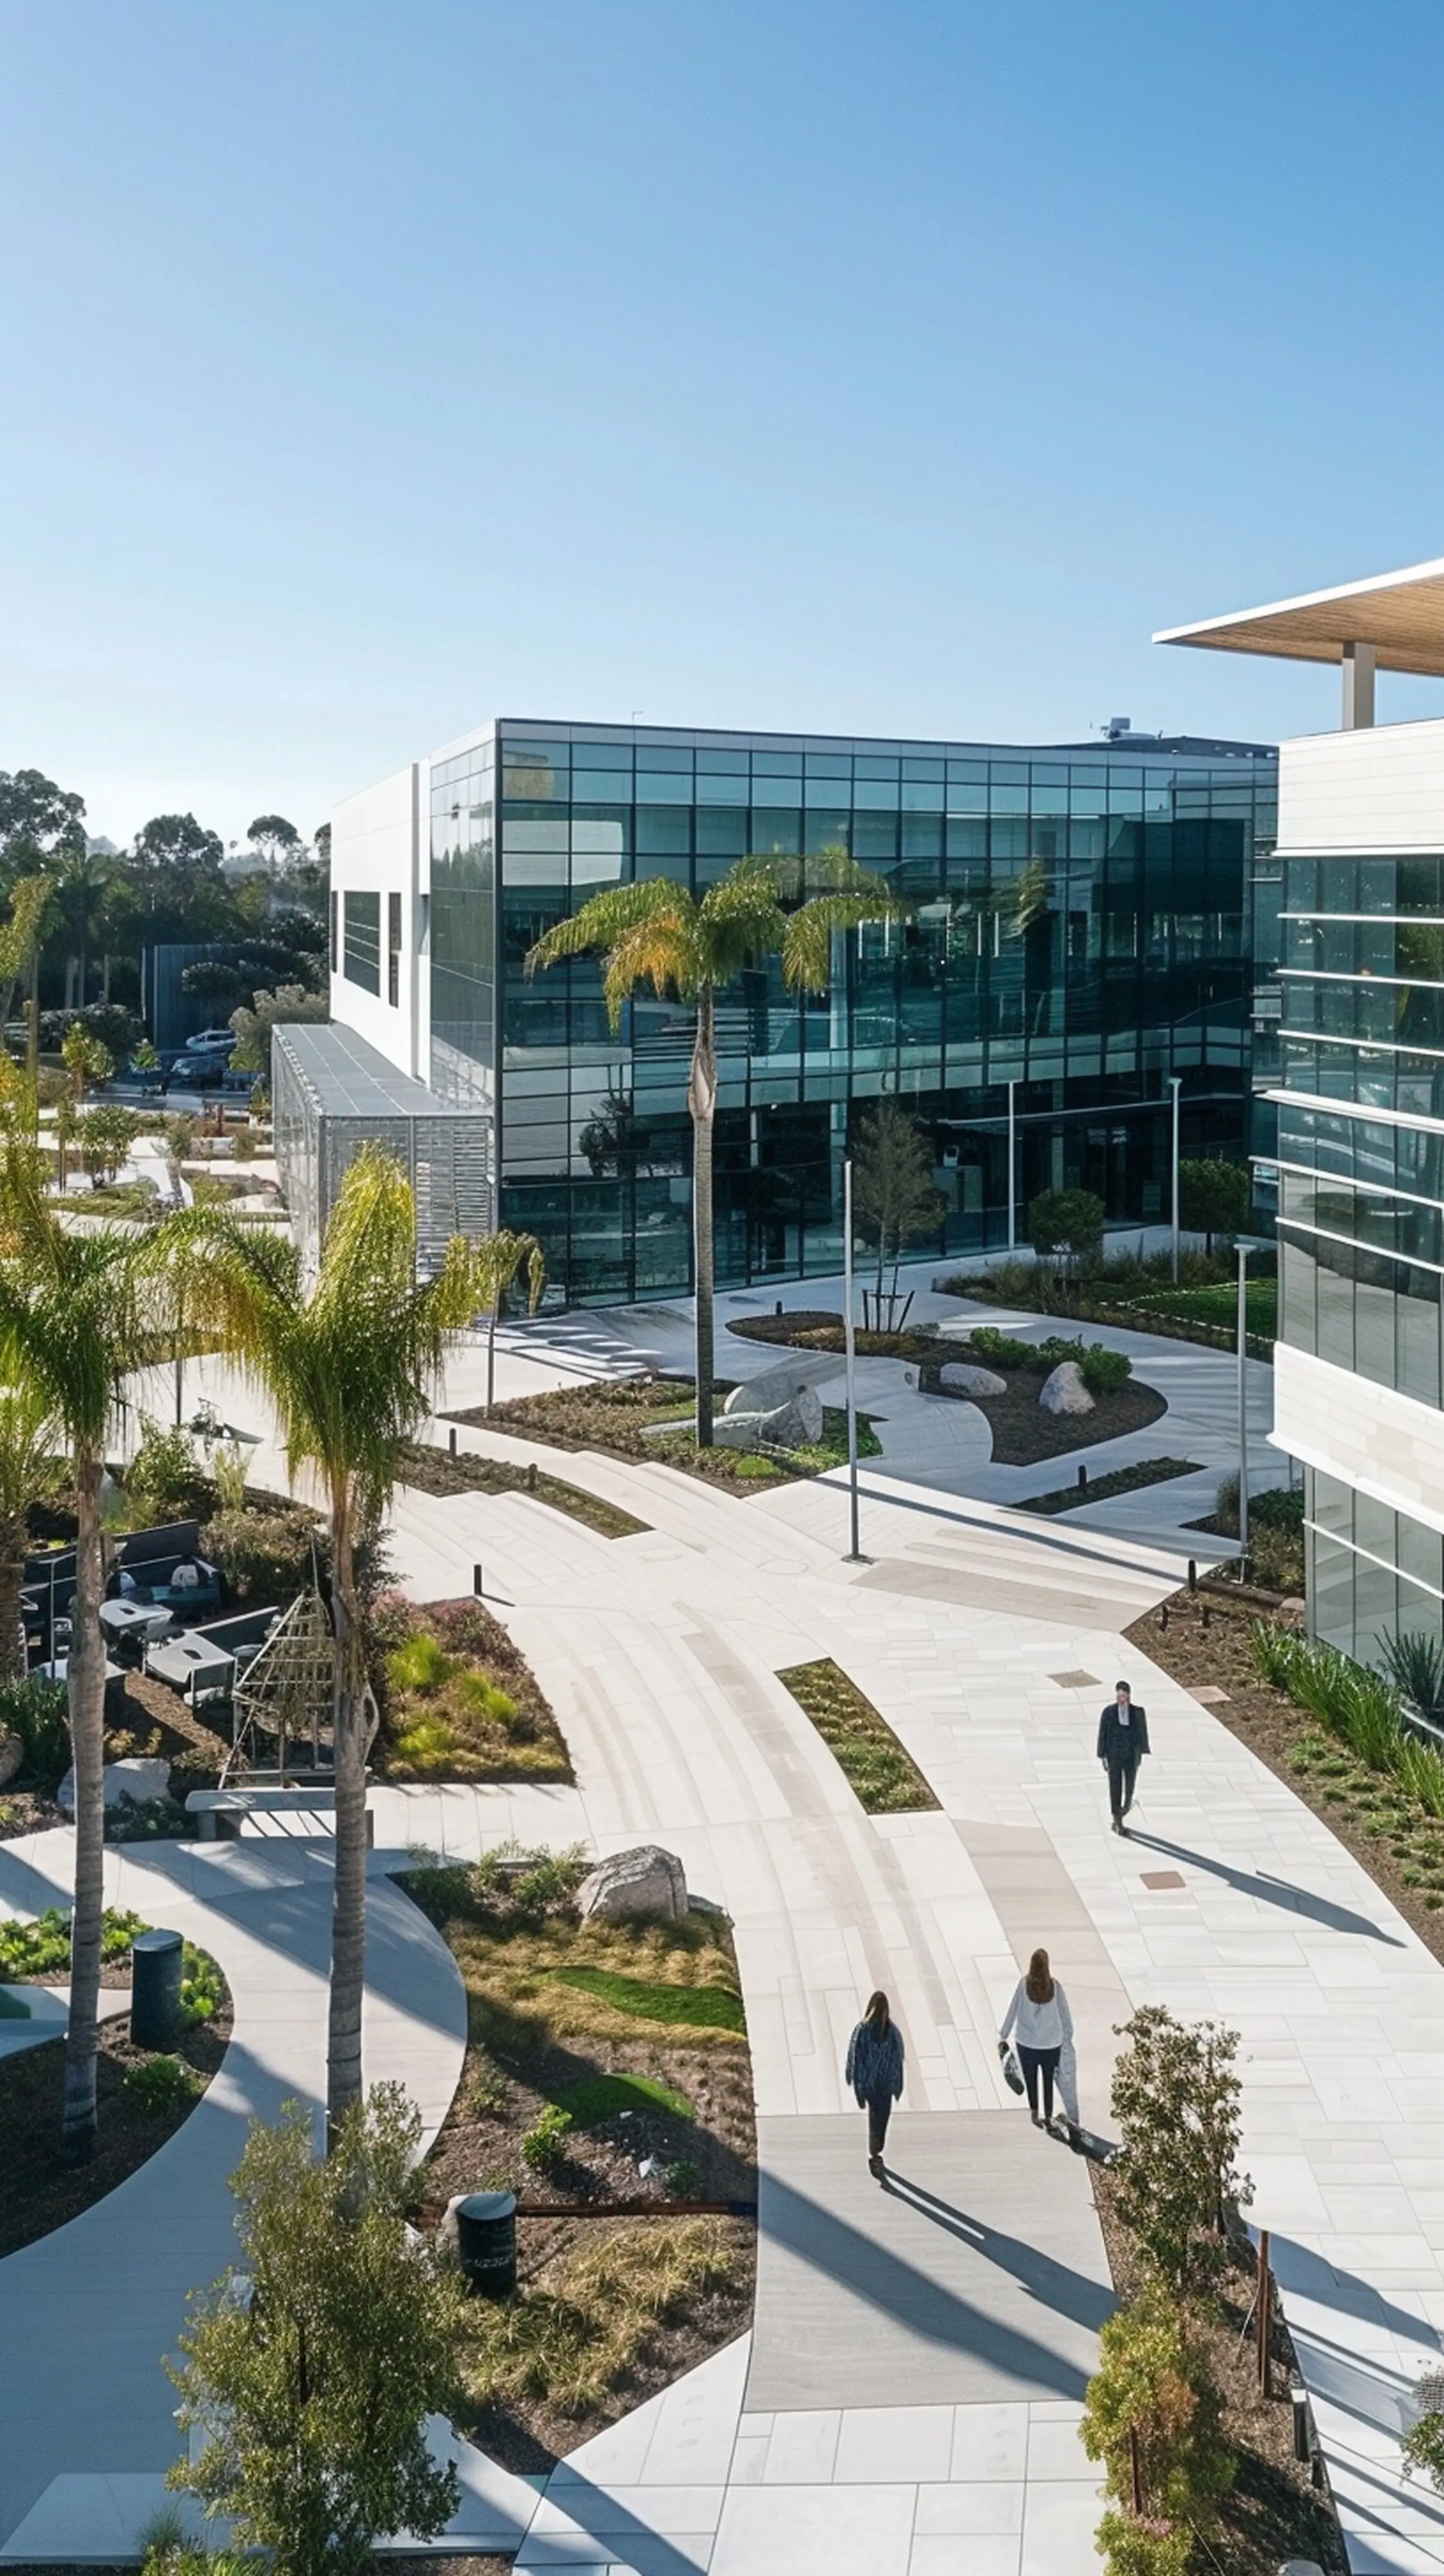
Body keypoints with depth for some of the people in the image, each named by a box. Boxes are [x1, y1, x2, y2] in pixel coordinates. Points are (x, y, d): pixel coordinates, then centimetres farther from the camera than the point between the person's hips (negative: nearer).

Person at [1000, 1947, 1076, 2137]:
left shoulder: (1023, 1984, -15)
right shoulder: (1055, 1986, -13)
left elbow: (1012, 2011, -9)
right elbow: (1065, 2013, -4)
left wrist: (1003, 2036, 2)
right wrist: (1068, 2036, 12)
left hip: (1027, 2044, -1)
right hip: (1052, 2043, 1)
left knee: (1031, 2081, 17)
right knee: (1049, 2081, 17)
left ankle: (1035, 2115, 26)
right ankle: (1048, 2117, 26)